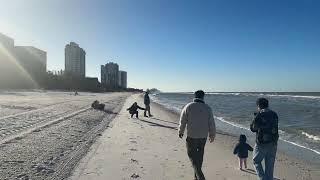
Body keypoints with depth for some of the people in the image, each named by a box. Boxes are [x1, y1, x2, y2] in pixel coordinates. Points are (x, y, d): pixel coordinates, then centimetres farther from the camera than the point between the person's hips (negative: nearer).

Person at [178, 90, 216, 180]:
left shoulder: (188, 107, -9)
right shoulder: (208, 108, -3)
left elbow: (182, 121, -3)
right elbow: (212, 124, 1)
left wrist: (180, 132, 14)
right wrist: (212, 135, 16)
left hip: (192, 136, -3)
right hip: (203, 136, 4)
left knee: (192, 154, 10)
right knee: (200, 155, 21)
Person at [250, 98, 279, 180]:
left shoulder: (259, 115, -14)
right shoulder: (274, 114, 3)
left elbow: (253, 128, -5)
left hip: (261, 144, -5)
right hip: (273, 144, 5)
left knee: (256, 161, 14)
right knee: (270, 165, 16)